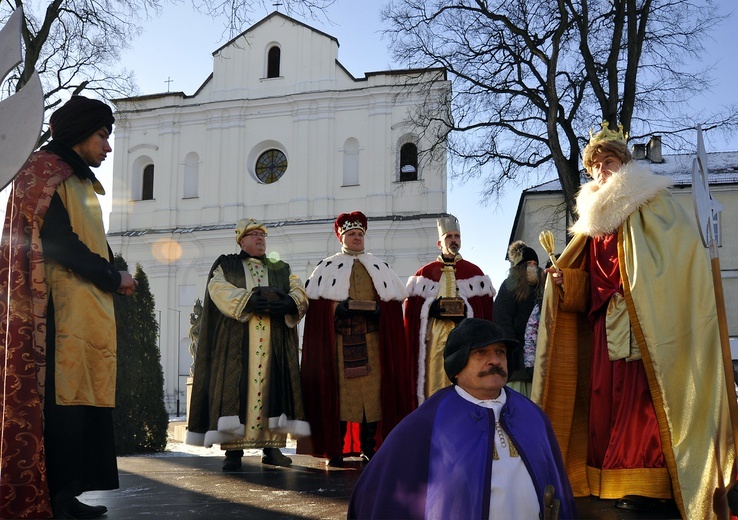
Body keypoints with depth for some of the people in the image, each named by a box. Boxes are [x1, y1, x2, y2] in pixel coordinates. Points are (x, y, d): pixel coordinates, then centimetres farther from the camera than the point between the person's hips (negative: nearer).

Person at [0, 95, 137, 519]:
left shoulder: (79, 181, 24)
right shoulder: (47, 174, -4)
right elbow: (57, 241, -15)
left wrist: (112, 275, 2)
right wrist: (113, 278, -8)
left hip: (90, 307, 9)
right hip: (63, 307, -9)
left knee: (84, 398, 5)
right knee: (62, 398, -8)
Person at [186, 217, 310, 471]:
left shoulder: (282, 269, 22)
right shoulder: (225, 265, 16)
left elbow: (300, 293, 6)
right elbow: (219, 290, -4)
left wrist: (287, 302, -17)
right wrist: (249, 300, -19)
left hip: (275, 342, 2)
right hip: (237, 340, -2)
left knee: (273, 387, -4)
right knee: (234, 388, -10)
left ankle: (272, 446, 0)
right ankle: (233, 450, -10)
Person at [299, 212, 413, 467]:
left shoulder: (380, 267, 19)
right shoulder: (327, 267, 12)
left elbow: (395, 300, 14)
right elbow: (316, 302, 2)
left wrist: (378, 310, -1)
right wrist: (339, 308, -10)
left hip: (371, 341, 2)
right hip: (338, 340, -2)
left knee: (373, 389, -2)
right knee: (338, 390, -5)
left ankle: (369, 448, 6)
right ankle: (335, 450, 1)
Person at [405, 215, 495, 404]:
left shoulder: (474, 272, 10)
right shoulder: (425, 273, 11)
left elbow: (486, 310, 6)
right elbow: (412, 310, 7)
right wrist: (412, 343, -1)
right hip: (435, 335, 0)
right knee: (435, 383, 0)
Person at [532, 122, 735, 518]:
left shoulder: (652, 204, 2)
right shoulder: (594, 217, 20)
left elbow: (683, 258, -10)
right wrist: (566, 280, 0)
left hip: (646, 322, -6)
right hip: (606, 323, 6)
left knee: (643, 396, -9)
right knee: (605, 396, 3)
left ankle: (652, 483, -2)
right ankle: (613, 482, 11)